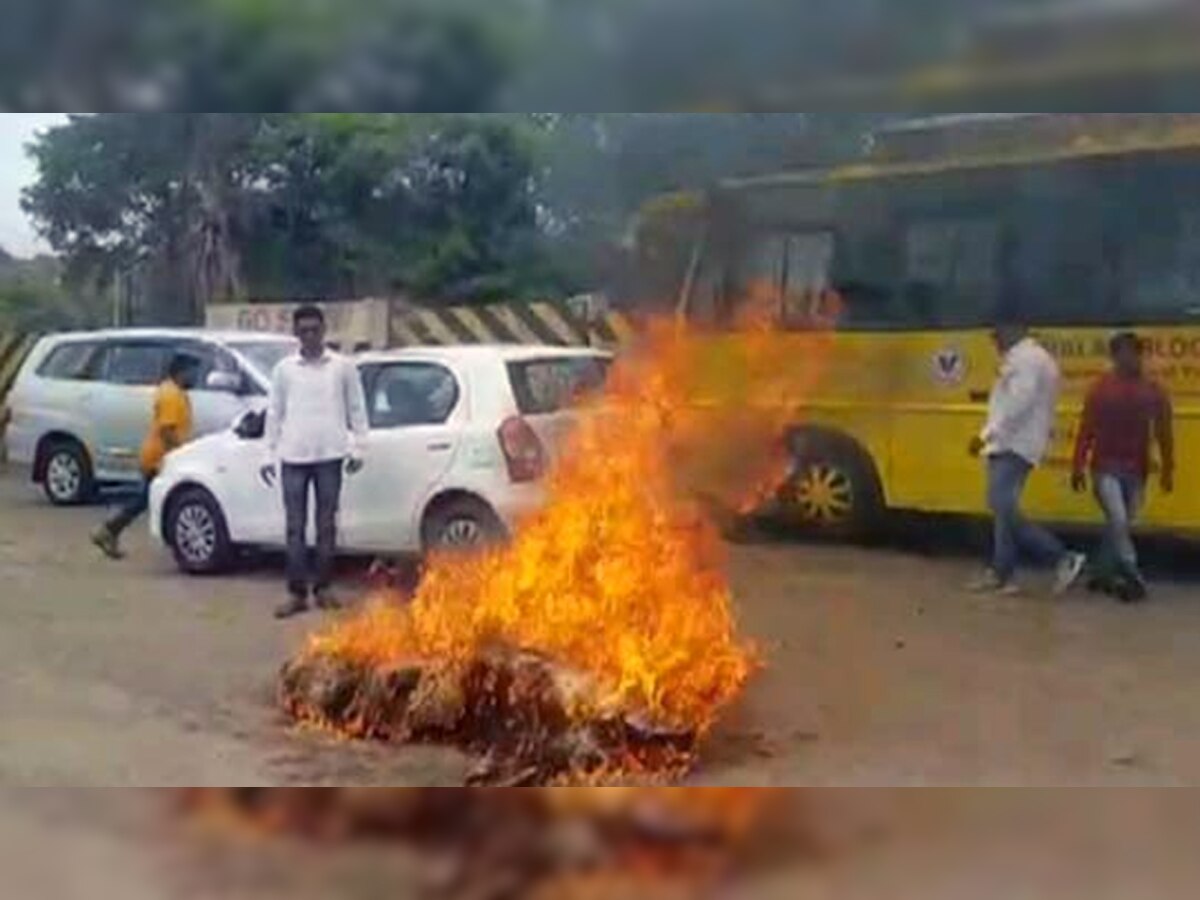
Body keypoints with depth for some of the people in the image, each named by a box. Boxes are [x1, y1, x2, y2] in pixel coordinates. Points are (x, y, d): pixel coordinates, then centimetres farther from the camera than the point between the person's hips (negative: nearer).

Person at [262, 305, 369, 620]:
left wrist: (357, 448, 2)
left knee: (327, 524, 5)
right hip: (293, 456, 1)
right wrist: (270, 455, 7)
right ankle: (297, 593, 5)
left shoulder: (343, 367, 5)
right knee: (295, 527, 1)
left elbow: (357, 409, 7)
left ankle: (323, 588, 15)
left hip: (329, 455, -1)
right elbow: (274, 413, 10)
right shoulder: (284, 370, 7)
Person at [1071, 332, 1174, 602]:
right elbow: (1086, 430, -3)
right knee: (1118, 520, -16)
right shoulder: (1100, 389, -4)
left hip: (1136, 471, 3)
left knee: (1125, 524, 8)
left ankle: (1103, 574, 21)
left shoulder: (1154, 392, 1)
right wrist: (1079, 467, -7)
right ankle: (1132, 576, -8)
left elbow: (1164, 433, 3)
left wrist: (1167, 470, -1)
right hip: (1105, 468, -3)